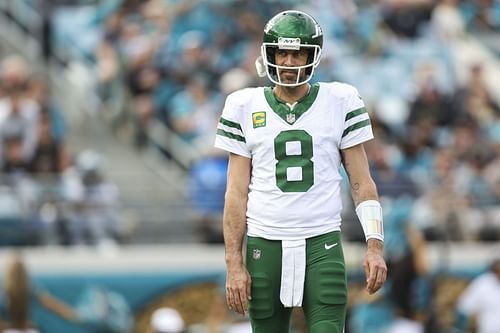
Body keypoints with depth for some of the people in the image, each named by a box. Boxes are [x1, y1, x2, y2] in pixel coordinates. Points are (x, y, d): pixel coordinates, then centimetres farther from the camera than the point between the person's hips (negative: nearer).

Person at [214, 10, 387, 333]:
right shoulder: (245, 107, 5)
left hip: (322, 245, -1)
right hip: (265, 246, 1)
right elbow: (237, 193, 6)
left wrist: (375, 245, -7)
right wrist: (234, 263, 0)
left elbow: (362, 182, 4)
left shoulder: (340, 102, 3)